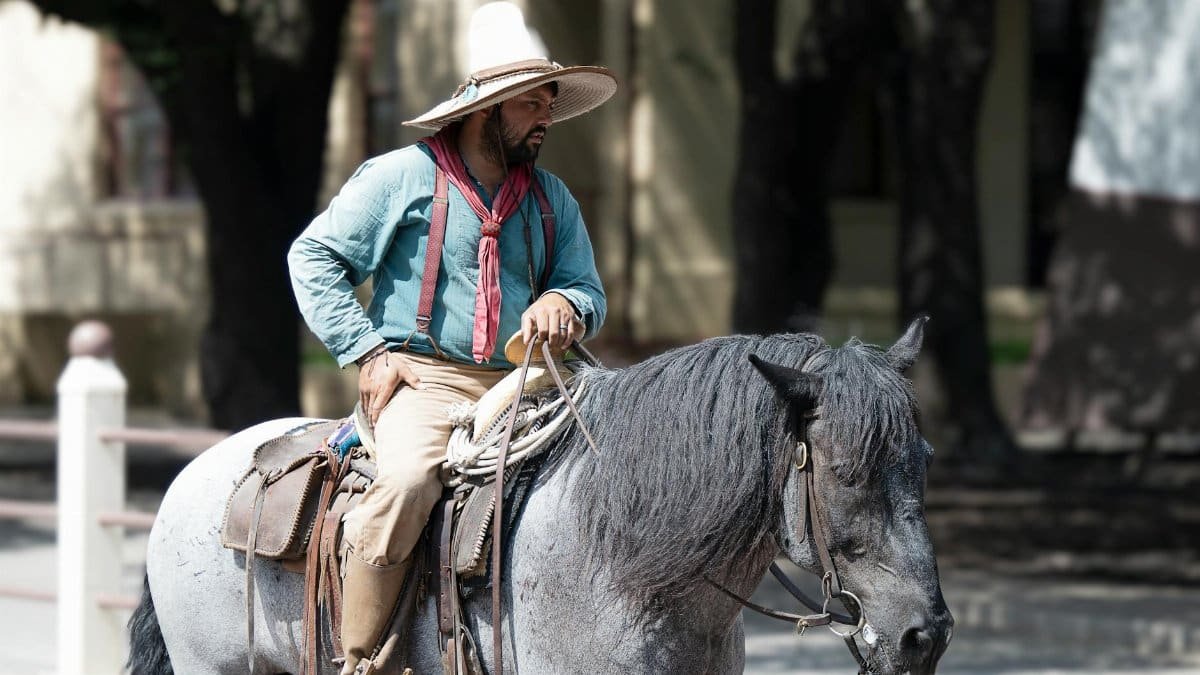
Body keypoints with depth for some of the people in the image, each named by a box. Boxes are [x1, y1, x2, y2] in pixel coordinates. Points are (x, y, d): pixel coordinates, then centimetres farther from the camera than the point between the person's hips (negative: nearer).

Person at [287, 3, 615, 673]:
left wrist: (564, 304, -8)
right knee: (408, 479, -35)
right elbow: (313, 257, 4)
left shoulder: (552, 199, 18)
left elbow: (590, 291, 18)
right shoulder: (400, 176, 3)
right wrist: (367, 351, -6)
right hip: (421, 379, -5)